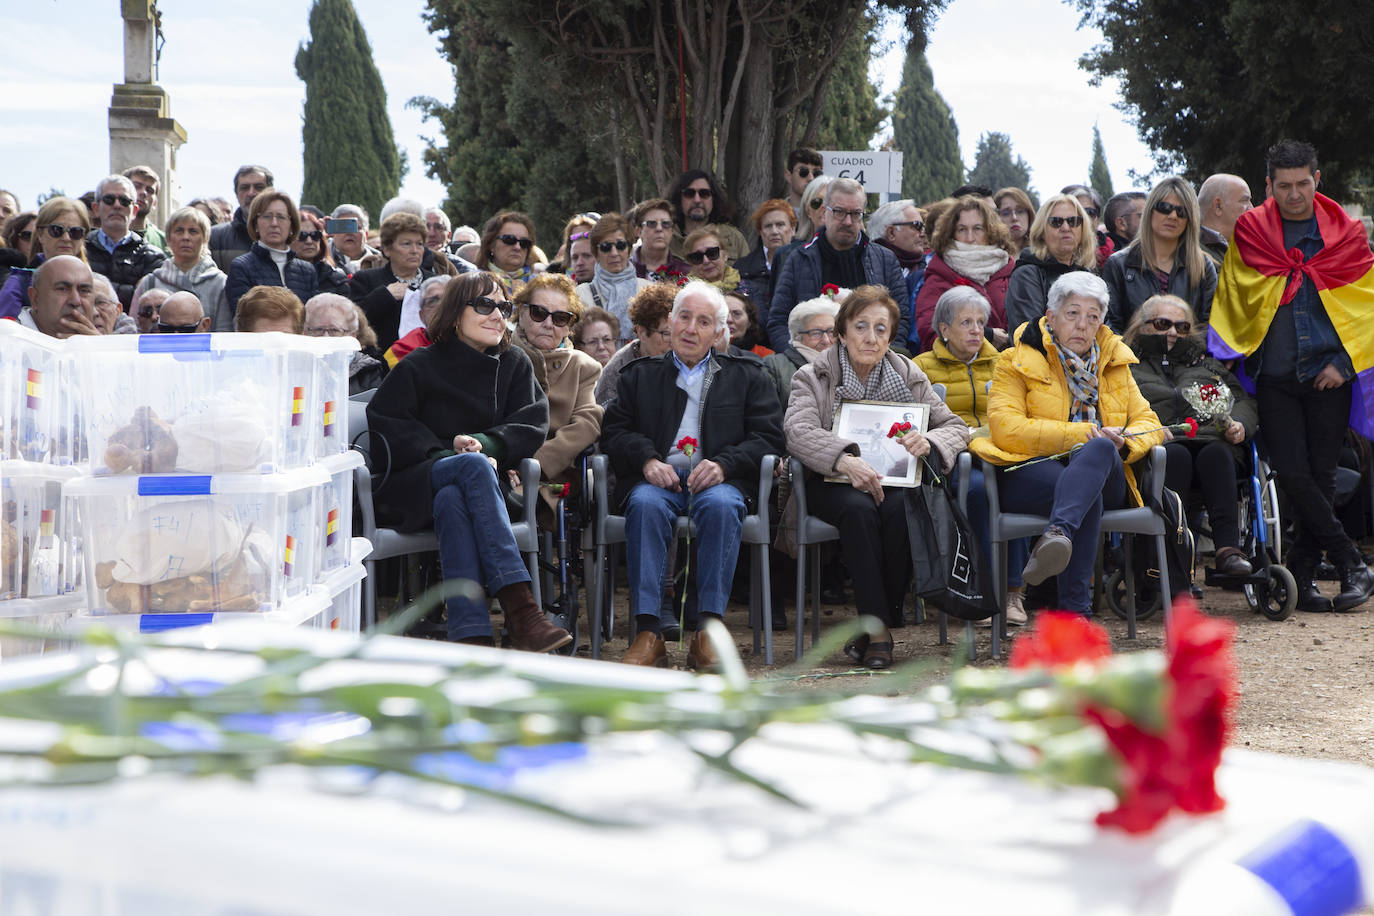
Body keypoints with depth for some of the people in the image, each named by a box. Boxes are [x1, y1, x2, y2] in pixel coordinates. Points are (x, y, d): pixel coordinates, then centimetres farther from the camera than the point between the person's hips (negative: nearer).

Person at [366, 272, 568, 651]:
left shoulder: (515, 364, 16)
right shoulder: (419, 366, 7)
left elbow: (533, 423, 4)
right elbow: (384, 423, 0)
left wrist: (486, 443, -16)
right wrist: (445, 456, -12)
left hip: (481, 484, 2)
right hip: (415, 488, -2)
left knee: (453, 502, -37)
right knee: (475, 466, -37)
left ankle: (470, 635, -54)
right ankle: (519, 608, -49)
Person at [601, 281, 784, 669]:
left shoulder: (746, 375, 20)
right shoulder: (639, 374, 24)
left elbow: (768, 437, 8)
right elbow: (614, 430, 13)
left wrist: (723, 465, -10)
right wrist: (647, 460, -8)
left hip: (719, 480, -1)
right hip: (658, 478, 1)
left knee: (720, 505, -37)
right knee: (645, 504, -35)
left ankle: (710, 632, -38)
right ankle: (647, 634, -39)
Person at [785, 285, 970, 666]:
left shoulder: (909, 376, 13)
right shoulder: (812, 377, 4)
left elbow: (955, 426, 11)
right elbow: (798, 431, -14)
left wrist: (929, 442, -15)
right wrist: (844, 459, -34)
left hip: (894, 481, 2)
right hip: (833, 483, -2)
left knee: (897, 507, -33)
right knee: (859, 508, -36)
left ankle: (875, 624, -24)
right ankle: (878, 627, -34)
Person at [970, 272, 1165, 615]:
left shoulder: (1114, 362, 23)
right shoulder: (1017, 361, 8)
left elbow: (1148, 422, 19)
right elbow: (1005, 428, -8)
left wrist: (1121, 442, -7)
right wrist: (1081, 433, -14)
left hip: (1103, 477, 3)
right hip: (1032, 471, -3)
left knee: (1100, 450, -37)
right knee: (1090, 496, -39)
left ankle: (1057, 533, -61)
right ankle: (1074, 608, -48)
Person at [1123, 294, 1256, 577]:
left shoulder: (1204, 362, 33)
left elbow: (1244, 401, 26)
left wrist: (1239, 425, 2)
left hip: (1212, 440, 2)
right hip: (1158, 447, -2)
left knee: (1215, 453, -32)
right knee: (1176, 455, -36)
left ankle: (1228, 548, -44)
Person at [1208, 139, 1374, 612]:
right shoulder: (1249, 232, 6)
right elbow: (1235, 301, 13)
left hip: (1329, 375, 0)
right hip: (1275, 374, 0)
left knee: (1321, 475, 0)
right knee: (1292, 473, -12)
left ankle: (1302, 574, 11)